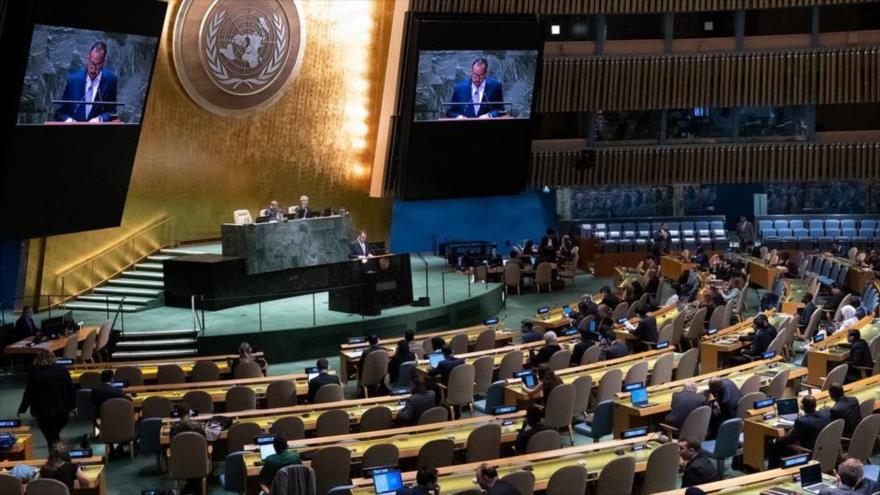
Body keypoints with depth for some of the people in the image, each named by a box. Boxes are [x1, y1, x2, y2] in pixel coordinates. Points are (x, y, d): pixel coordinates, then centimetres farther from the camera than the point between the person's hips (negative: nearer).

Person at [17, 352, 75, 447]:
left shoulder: (34, 373, -7)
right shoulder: (62, 370, 0)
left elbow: (28, 393, -6)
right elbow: (70, 389, 3)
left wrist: (22, 409, 4)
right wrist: (72, 406, 11)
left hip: (43, 411, -3)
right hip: (62, 410, 3)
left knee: (51, 437, 4)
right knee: (55, 433, 21)